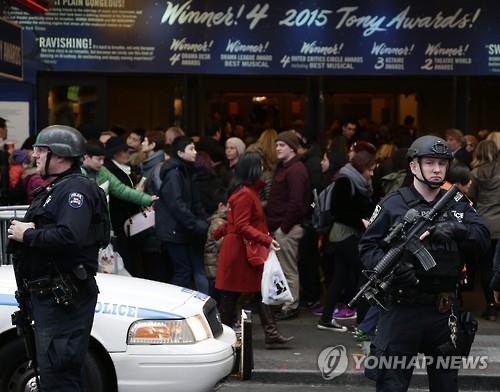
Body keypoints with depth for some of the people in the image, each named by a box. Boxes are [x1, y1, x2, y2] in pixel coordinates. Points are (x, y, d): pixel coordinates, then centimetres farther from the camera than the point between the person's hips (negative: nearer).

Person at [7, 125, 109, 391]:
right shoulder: (51, 190, 22)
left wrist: (28, 235, -16)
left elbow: (69, 237, -28)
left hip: (65, 297, -11)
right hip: (46, 295, 11)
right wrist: (22, 230, 0)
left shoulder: (75, 189, -13)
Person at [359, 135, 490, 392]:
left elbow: (483, 237, -3)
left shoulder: (458, 206, 11)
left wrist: (453, 228, -19)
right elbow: (367, 246, -3)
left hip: (443, 312, 4)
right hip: (401, 310, -4)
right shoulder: (393, 205, 0)